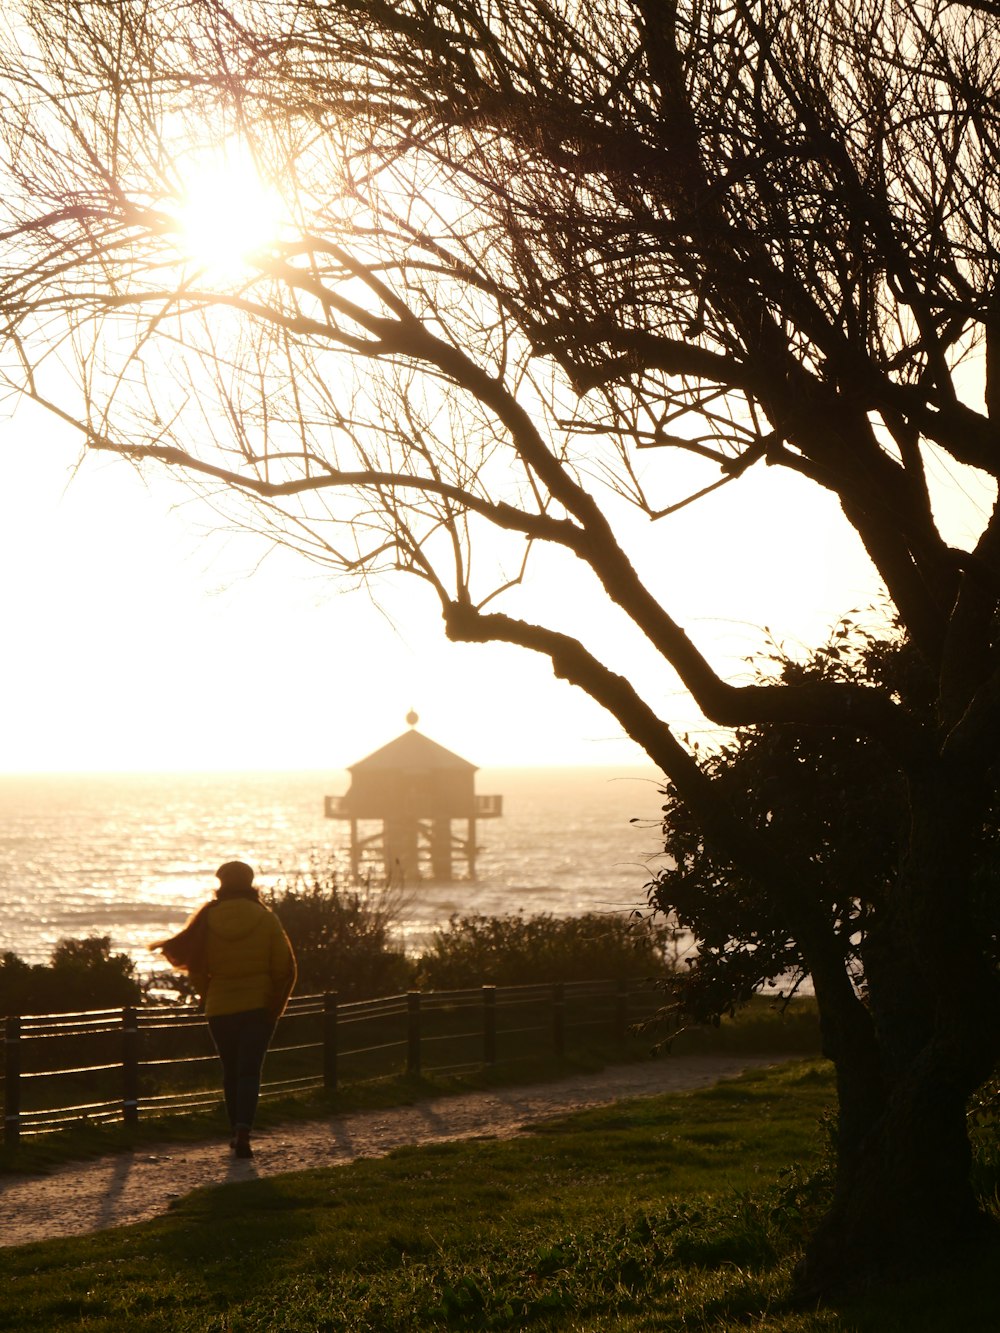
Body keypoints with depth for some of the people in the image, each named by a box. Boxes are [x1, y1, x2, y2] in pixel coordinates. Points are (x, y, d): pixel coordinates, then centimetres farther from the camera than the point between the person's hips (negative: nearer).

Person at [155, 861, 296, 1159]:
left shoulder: (207, 919, -3)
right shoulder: (266, 919, -4)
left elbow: (195, 966, -1)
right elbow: (284, 967, -4)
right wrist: (276, 1005, 6)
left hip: (220, 1009, 1)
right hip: (259, 1007, -1)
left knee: (230, 1071, 16)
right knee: (250, 1070, -4)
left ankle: (237, 1132, 21)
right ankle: (243, 1130, -22)